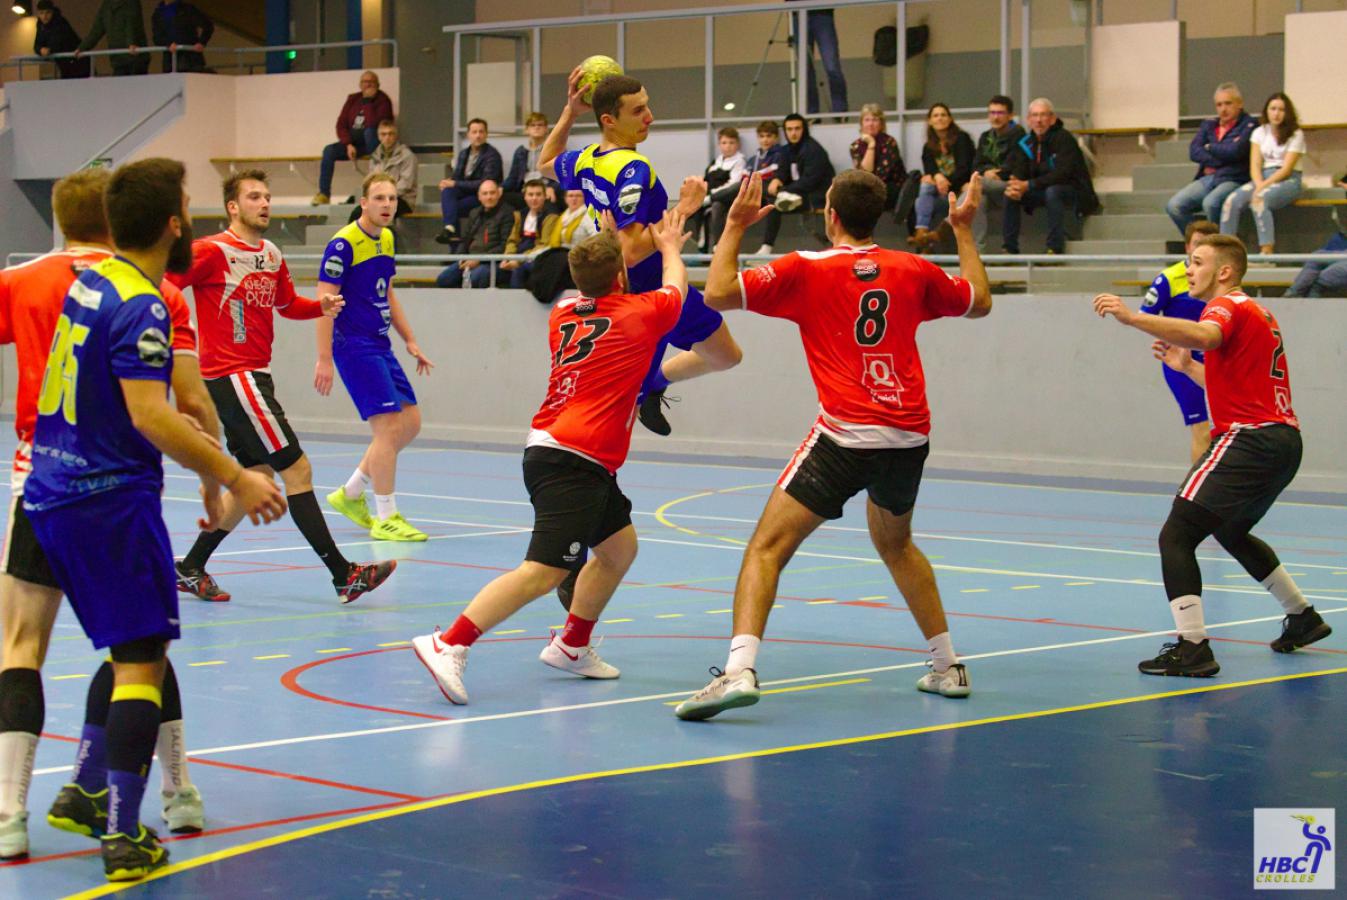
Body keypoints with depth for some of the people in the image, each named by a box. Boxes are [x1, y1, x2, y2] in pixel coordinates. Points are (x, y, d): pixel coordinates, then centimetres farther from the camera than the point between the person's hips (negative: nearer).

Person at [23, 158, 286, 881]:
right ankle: (123, 837, -11)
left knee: (128, 649, 22)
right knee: (142, 662, -6)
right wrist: (235, 478, -21)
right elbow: (151, 416, -25)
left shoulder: (88, 282, 11)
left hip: (51, 496, 9)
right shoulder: (140, 307, -16)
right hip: (111, 498, -9)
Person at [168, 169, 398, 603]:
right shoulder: (211, 251, -10)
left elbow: (288, 304, 27)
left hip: (255, 378, 9)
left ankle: (190, 568, 21)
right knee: (297, 469, -10)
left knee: (258, 477, 12)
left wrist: (321, 306, 8)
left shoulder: (272, 256, 13)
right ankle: (342, 573, -9)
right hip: (229, 376, -9)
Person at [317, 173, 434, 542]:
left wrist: (410, 341, 21)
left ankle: (350, 494, 22)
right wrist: (324, 359, -21)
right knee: (388, 426, -12)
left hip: (380, 346, 9)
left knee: (410, 422, 9)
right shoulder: (343, 244, -14)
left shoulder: (386, 239, 11)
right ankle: (386, 519, -3)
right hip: (353, 346, -9)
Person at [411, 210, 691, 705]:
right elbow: (676, 285, 23)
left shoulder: (563, 314, 14)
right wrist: (669, 246, 42)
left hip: (547, 450, 9)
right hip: (572, 462, -9)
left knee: (620, 545, 22)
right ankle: (449, 644, -25)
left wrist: (609, 243, 45)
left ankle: (572, 646, 29)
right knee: (544, 571, -16)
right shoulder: (640, 314, -1)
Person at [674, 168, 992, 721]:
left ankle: (739, 670, -24)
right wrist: (964, 230, 37)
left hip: (846, 437, -5)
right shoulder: (913, 271, 10)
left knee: (768, 547, -5)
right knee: (895, 545, 29)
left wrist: (735, 226, 6)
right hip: (910, 435, 5)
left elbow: (718, 292, -7)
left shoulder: (807, 270, -2)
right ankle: (948, 668, 33)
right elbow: (980, 301, 27)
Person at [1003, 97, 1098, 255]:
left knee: (1053, 191, -37)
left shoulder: (1064, 138, -17)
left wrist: (1029, 185, -34)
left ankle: (1056, 249, -32)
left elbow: (1063, 173, -28)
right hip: (1042, 192, 6)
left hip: (1074, 192, -6)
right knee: (1011, 194, -13)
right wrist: (1014, 186, -32)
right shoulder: (1026, 143, 2)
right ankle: (1010, 249, -10)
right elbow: (1018, 174, -6)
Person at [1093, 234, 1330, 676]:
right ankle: (1303, 617, 41)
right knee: (1231, 532, 32)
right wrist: (1186, 366, 23)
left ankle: (1192, 648, -23)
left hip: (1250, 440, -10)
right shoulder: (1255, 312, 24)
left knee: (1176, 536, -14)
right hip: (1283, 440, 10)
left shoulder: (1229, 306, -6)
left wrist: (1131, 317, -37)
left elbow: (1204, 335, -32)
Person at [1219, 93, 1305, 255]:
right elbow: (1255, 165, 4)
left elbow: (1287, 169, -9)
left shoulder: (1296, 135, 1)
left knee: (1259, 199, -36)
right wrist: (1259, 185, -18)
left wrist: (1263, 187, -20)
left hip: (1287, 181, -4)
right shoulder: (1260, 132, 14)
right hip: (1261, 178, 4)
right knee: (1232, 201, -25)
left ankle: (1267, 251, -40)